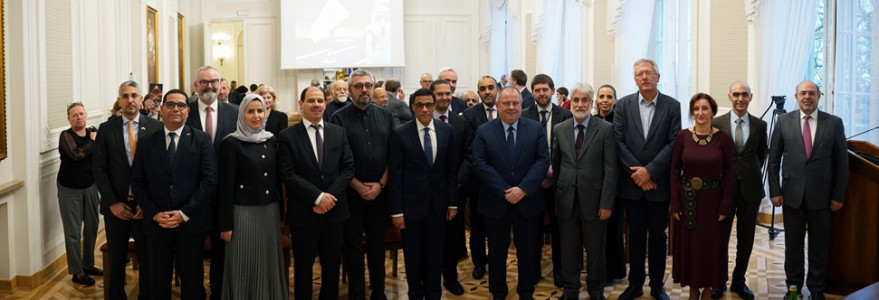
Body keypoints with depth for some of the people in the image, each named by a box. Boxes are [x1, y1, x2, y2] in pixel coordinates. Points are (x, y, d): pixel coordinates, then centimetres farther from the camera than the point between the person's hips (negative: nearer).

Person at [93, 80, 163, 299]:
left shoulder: (156, 127, -2)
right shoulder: (106, 129, 3)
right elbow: (100, 169, 0)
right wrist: (112, 203, -8)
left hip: (146, 205, -1)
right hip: (116, 206, 1)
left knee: (148, 258, 8)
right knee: (116, 259, 13)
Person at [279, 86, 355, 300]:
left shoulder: (339, 132, 7)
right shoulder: (287, 136, -4)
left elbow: (348, 168, 1)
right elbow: (288, 175, -11)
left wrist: (330, 196, -12)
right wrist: (318, 197, -18)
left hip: (335, 210, 3)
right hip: (303, 212, -3)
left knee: (332, 264, 13)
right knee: (303, 266, 9)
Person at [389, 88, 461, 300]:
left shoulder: (447, 131, 1)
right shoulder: (400, 133, -8)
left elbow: (452, 169, 5)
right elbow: (395, 175, -8)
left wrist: (453, 202, 3)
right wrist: (396, 211, -10)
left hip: (438, 203, 2)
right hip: (411, 203, -2)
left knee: (435, 253, 12)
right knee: (413, 254, 10)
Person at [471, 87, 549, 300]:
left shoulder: (536, 129, 1)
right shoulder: (484, 131, -1)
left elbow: (543, 161, -6)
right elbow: (480, 164, -8)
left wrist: (523, 189, -17)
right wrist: (504, 191, -16)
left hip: (528, 201, 1)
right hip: (495, 202, 0)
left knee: (527, 250, 11)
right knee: (497, 250, 10)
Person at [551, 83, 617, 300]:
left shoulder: (605, 129, -4)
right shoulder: (559, 129, 7)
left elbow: (610, 169, -6)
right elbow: (555, 165, 10)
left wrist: (606, 203, -11)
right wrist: (554, 196, 6)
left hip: (593, 200, -2)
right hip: (566, 200, 3)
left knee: (595, 250, 9)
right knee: (568, 250, 11)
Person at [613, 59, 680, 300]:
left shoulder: (672, 106, -1)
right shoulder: (623, 105, 1)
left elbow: (673, 143, -7)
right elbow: (619, 142, -4)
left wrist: (649, 171, -14)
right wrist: (637, 173, -12)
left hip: (659, 183, -1)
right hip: (632, 183, 1)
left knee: (658, 236, 10)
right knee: (636, 236, 10)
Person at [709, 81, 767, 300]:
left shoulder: (760, 125, 3)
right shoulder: (716, 123, -2)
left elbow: (762, 153, 15)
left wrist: (753, 174, 7)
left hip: (750, 188, 2)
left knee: (746, 240, 10)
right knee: (720, 238, 5)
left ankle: (739, 281, 25)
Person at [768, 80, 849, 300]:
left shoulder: (834, 123, 0)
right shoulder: (784, 121, 1)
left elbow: (842, 162, 1)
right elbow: (774, 159, 3)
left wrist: (838, 196, -2)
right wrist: (775, 191, -2)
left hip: (821, 196, 0)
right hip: (792, 195, 0)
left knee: (819, 246, 10)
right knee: (793, 244, 10)